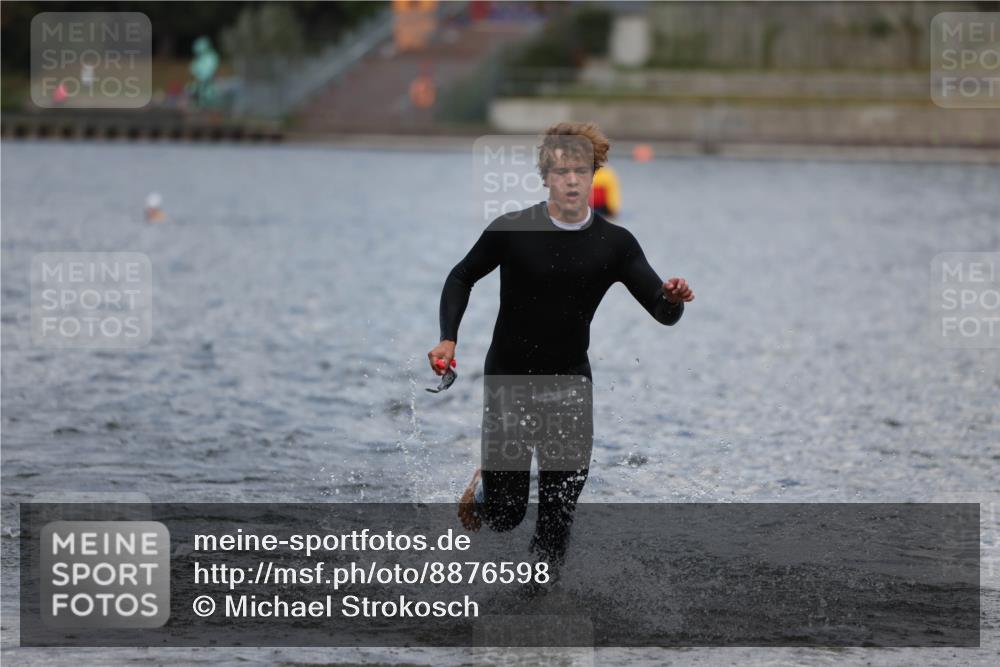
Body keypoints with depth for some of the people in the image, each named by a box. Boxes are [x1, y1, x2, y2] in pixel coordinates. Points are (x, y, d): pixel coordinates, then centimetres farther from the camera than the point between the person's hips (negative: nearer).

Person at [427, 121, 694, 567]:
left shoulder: (614, 244, -6)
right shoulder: (512, 230, -11)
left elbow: (663, 313, -10)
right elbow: (462, 278, 4)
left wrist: (672, 299, -33)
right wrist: (448, 339, -9)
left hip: (570, 382, 2)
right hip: (509, 378, -2)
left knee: (560, 506, -9)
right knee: (505, 515, 0)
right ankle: (485, 484, 36)